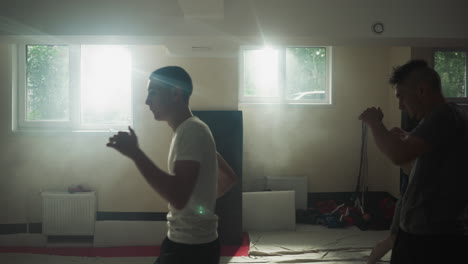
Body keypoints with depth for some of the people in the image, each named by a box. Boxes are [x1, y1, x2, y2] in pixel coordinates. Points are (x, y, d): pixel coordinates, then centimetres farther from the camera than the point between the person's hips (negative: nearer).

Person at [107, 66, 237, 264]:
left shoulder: (192, 131, -18)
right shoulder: (188, 131, 13)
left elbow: (178, 197, -30)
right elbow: (229, 177, 23)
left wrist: (135, 153, -25)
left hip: (192, 248, -10)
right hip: (183, 242, 10)